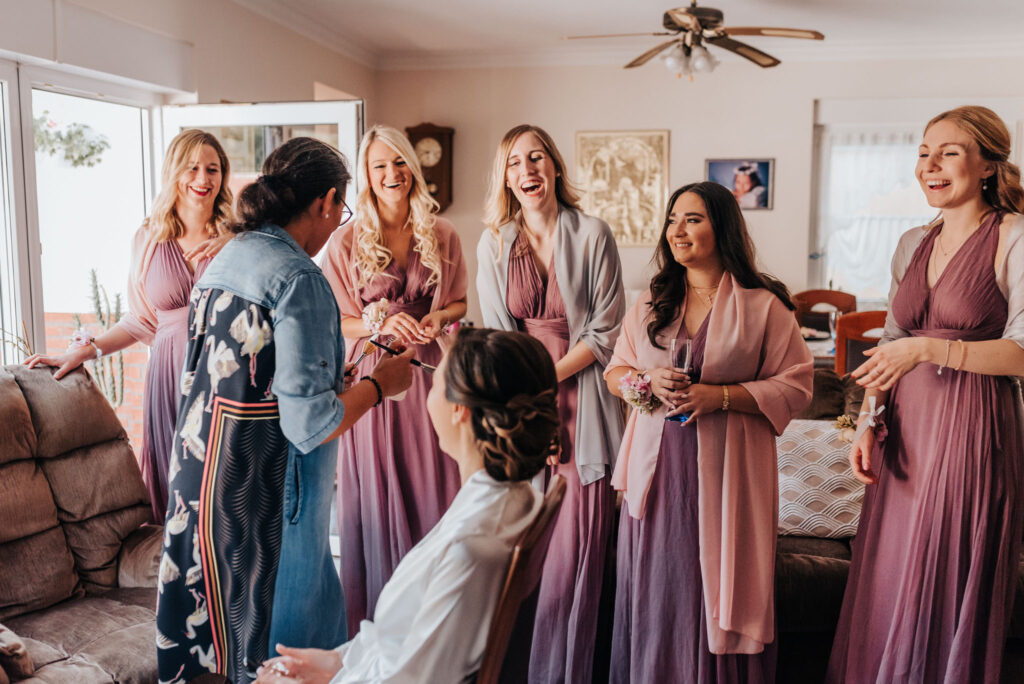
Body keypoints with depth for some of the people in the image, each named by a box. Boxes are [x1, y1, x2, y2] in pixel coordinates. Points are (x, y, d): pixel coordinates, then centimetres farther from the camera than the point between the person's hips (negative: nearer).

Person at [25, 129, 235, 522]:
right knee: (174, 487, 3)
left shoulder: (240, 238, 1)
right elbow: (141, 320, 15)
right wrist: (85, 350, 7)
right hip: (170, 378, 2)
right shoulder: (148, 240, 8)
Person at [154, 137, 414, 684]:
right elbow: (309, 424, -22)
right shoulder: (298, 277, -18)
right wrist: (379, 383, -6)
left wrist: (332, 371, 22)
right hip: (261, 496, -9)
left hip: (197, 471, 9)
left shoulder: (223, 260, 8)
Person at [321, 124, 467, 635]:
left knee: (430, 488, 6)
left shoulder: (441, 236, 6)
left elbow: (460, 302, 14)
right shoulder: (346, 242, -1)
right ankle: (374, 619, 21)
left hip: (428, 373, 2)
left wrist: (436, 317, -6)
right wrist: (381, 324, -15)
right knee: (375, 493, 4)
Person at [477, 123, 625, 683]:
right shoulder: (493, 244, 6)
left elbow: (606, 331, -2)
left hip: (581, 396, -2)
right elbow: (497, 337, 5)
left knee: (578, 547, -1)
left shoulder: (592, 235, -2)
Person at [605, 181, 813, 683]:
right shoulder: (651, 303, 11)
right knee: (655, 589, 9)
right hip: (656, 468, 4)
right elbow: (615, 371, 16)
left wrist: (721, 396, -16)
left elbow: (795, 387, -5)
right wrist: (648, 382, -6)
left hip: (725, 472, -3)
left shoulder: (764, 305, -2)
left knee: (716, 591, 2)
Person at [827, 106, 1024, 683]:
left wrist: (928, 347, -22)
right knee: (889, 581, 12)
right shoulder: (914, 245, 12)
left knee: (952, 586, 4)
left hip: (972, 427, -6)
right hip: (906, 426, 6)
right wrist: (870, 422, 5)